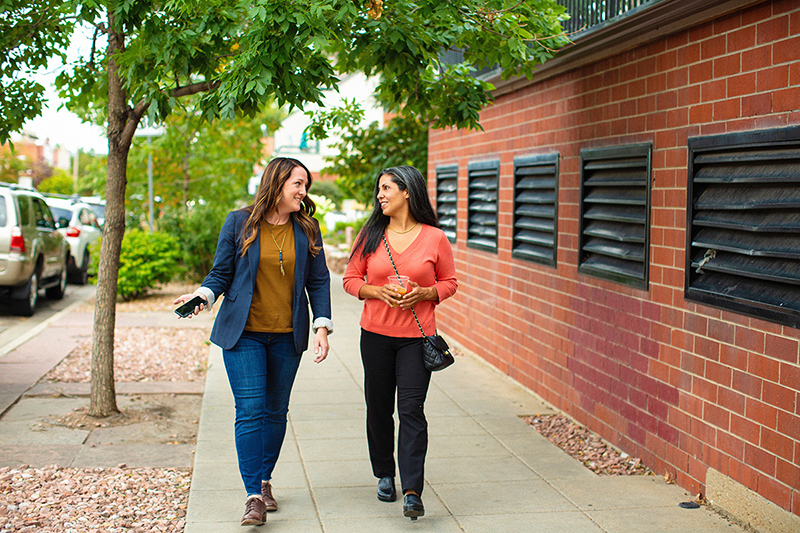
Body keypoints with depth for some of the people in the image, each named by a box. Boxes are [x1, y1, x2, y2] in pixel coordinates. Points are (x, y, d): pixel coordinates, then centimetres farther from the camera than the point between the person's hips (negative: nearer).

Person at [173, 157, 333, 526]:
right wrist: (202, 296, -18)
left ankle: (265, 480, 27)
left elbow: (319, 281, 7)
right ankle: (254, 496, -6)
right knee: (250, 411, -9)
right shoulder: (239, 223, -1)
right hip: (244, 333, -3)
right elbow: (221, 273, 3)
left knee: (276, 411, 10)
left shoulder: (307, 229, 4)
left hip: (287, 336, 3)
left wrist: (322, 327, -2)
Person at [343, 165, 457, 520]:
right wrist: (379, 292, -11)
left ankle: (412, 492, -9)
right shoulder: (370, 235, 4)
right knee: (378, 408, 10)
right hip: (375, 334, 2)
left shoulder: (435, 238, -1)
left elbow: (449, 282, 7)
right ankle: (384, 475, 30)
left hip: (417, 337, -2)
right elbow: (351, 279, 8)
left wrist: (424, 293, -13)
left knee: (411, 409, -9)